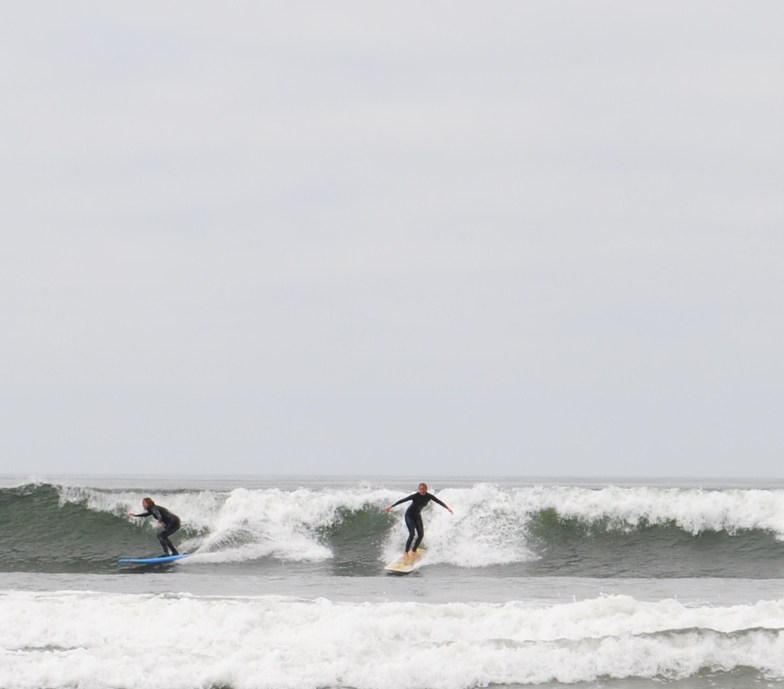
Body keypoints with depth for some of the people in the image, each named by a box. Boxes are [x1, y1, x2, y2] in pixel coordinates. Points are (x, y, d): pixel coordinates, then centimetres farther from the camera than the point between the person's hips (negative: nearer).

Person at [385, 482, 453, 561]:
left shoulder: (429, 496, -12)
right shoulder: (415, 496, -25)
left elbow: (439, 502, -6)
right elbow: (402, 500, -25)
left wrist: (448, 508, -13)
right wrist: (391, 506, -29)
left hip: (417, 516, 5)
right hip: (409, 515, -5)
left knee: (421, 535, -5)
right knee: (412, 534, -19)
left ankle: (413, 551, 13)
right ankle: (406, 553, -14)